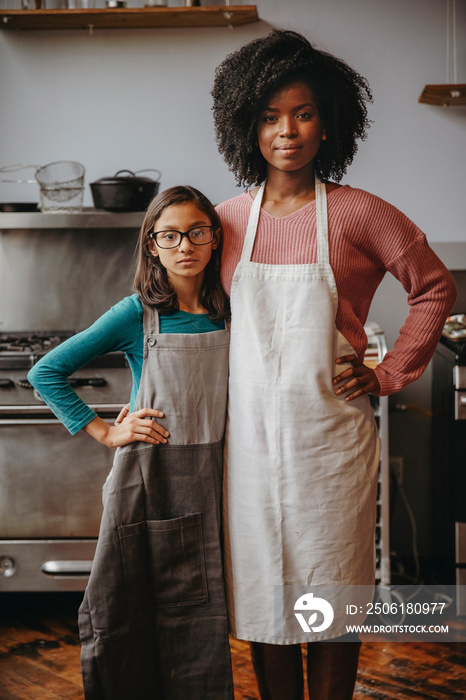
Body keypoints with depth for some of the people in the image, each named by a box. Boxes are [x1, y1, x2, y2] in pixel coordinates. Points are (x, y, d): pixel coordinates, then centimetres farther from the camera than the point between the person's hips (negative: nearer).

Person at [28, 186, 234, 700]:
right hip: (144, 474, -2)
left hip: (207, 479, 2)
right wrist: (104, 431, -5)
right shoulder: (137, 315, -5)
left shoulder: (229, 314, 3)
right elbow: (45, 373, -2)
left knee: (200, 614, 6)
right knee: (126, 612, 3)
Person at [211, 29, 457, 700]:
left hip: (330, 439, -2)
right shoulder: (228, 218, 4)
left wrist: (389, 375, 0)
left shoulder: (359, 213, -5)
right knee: (263, 596, 10)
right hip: (250, 438, 3)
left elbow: (435, 287, 5)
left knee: (331, 597, 7)